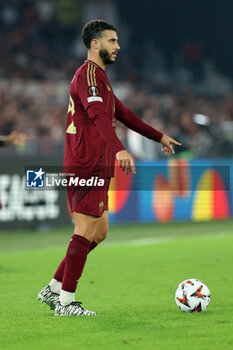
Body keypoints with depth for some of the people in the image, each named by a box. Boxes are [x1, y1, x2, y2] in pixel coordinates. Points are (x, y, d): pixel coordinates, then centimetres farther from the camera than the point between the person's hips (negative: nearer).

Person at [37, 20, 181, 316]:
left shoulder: (98, 76, 22)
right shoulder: (88, 74, -12)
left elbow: (121, 113, 33)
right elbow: (98, 114, -29)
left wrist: (159, 137, 37)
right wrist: (119, 149, -43)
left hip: (96, 167, 10)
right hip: (87, 166, -10)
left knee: (98, 232, 11)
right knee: (86, 232, -8)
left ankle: (53, 289, 14)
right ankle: (65, 302, -4)